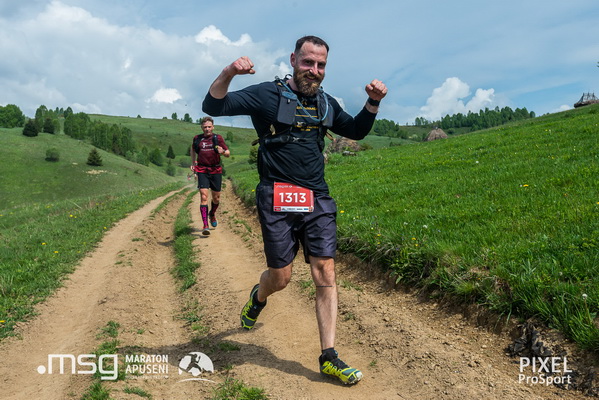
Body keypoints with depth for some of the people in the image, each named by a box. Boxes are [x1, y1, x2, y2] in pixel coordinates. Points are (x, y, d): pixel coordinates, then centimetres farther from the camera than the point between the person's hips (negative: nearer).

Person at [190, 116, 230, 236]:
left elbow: (228, 153, 0)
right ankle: (205, 226, -13)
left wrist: (222, 152, -22)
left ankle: (212, 214, 43)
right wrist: (193, 163, 15)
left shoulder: (217, 138, 0)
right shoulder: (197, 138, 5)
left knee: (216, 198, 11)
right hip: (202, 171, 0)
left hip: (216, 170, 1)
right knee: (204, 197, -13)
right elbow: (193, 149, 26)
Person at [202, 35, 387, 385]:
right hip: (277, 199, -4)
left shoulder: (326, 103, 14)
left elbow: (356, 131, 26)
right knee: (281, 277, 2)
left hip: (318, 201, 4)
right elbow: (213, 107, -8)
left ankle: (329, 358, 4)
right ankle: (258, 297, 40)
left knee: (325, 274, -4)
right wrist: (228, 73, -26)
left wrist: (374, 102, 8)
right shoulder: (267, 95, -1)